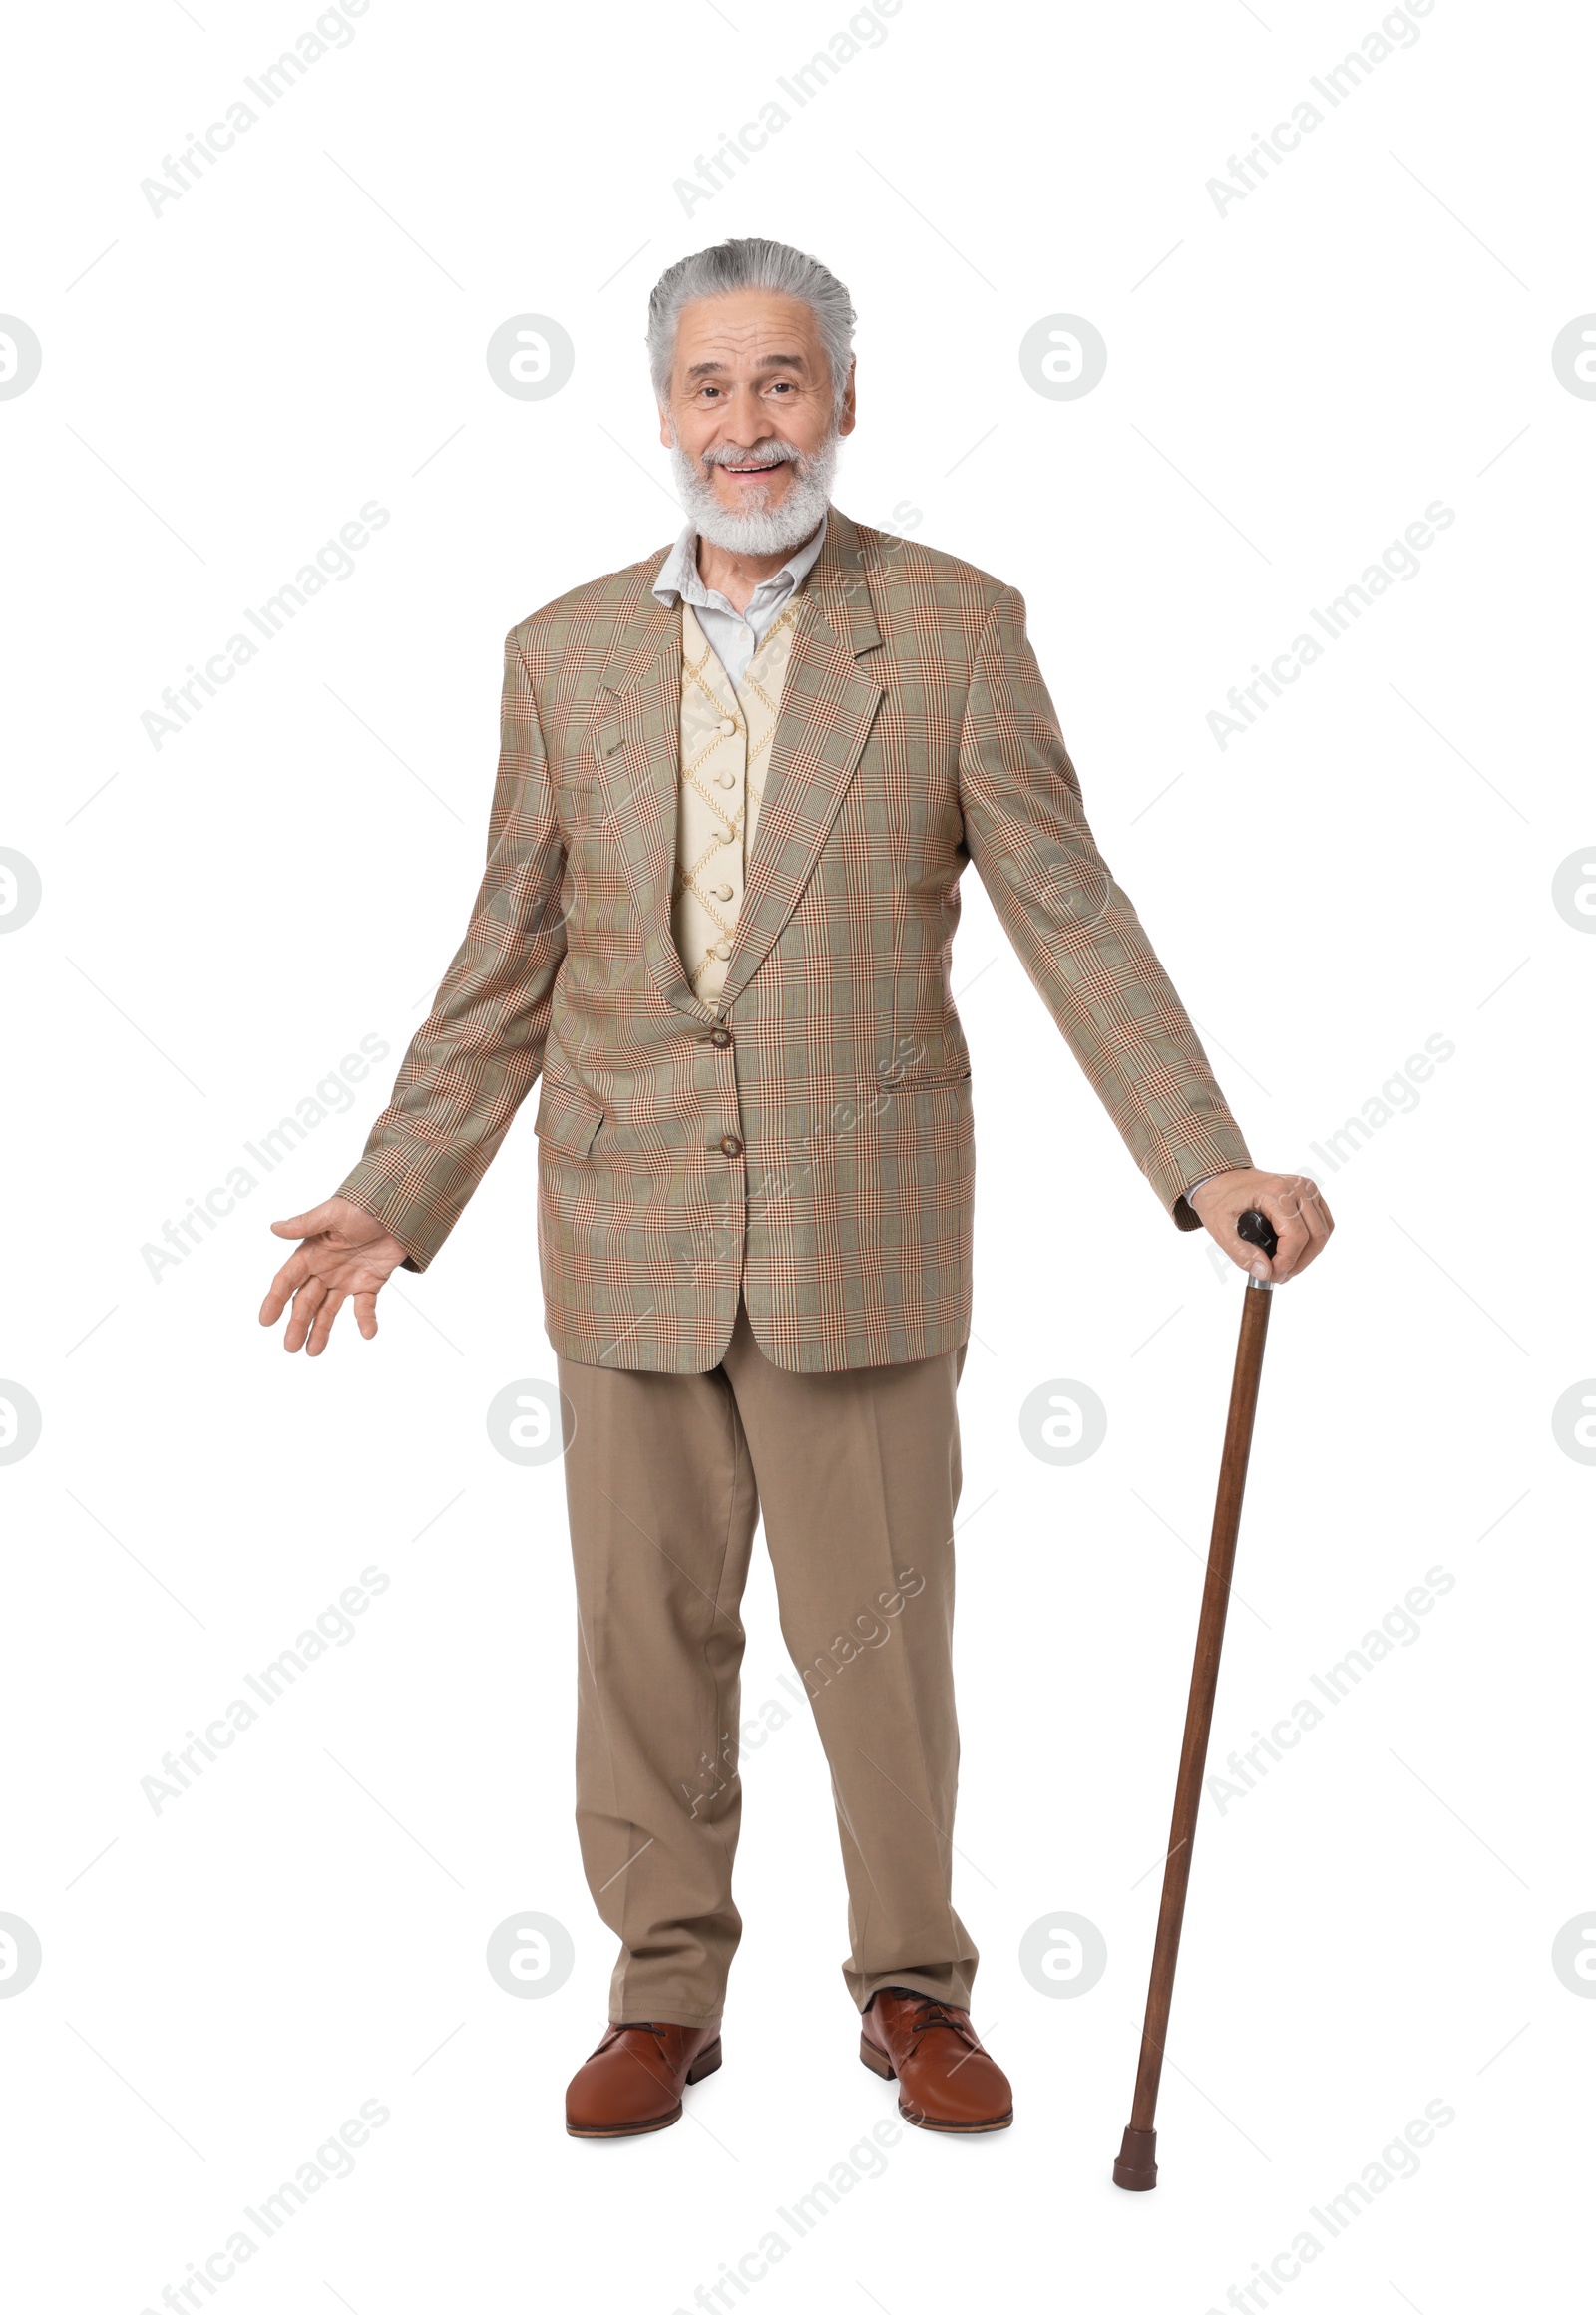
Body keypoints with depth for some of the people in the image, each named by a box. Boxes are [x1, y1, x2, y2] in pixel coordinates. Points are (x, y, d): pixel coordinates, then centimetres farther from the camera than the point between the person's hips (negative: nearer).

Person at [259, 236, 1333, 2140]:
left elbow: (1069, 913, -3)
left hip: (859, 1219, -2)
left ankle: (914, 1987, 24)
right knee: (645, 1626, 9)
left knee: (880, 1631, 5)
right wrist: (395, 1195, 4)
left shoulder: (954, 626, 0)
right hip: (627, 1222, 2)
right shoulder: (564, 653, 7)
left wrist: (1208, 1163, -12)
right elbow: (508, 964, 10)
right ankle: (665, 1988, 25)